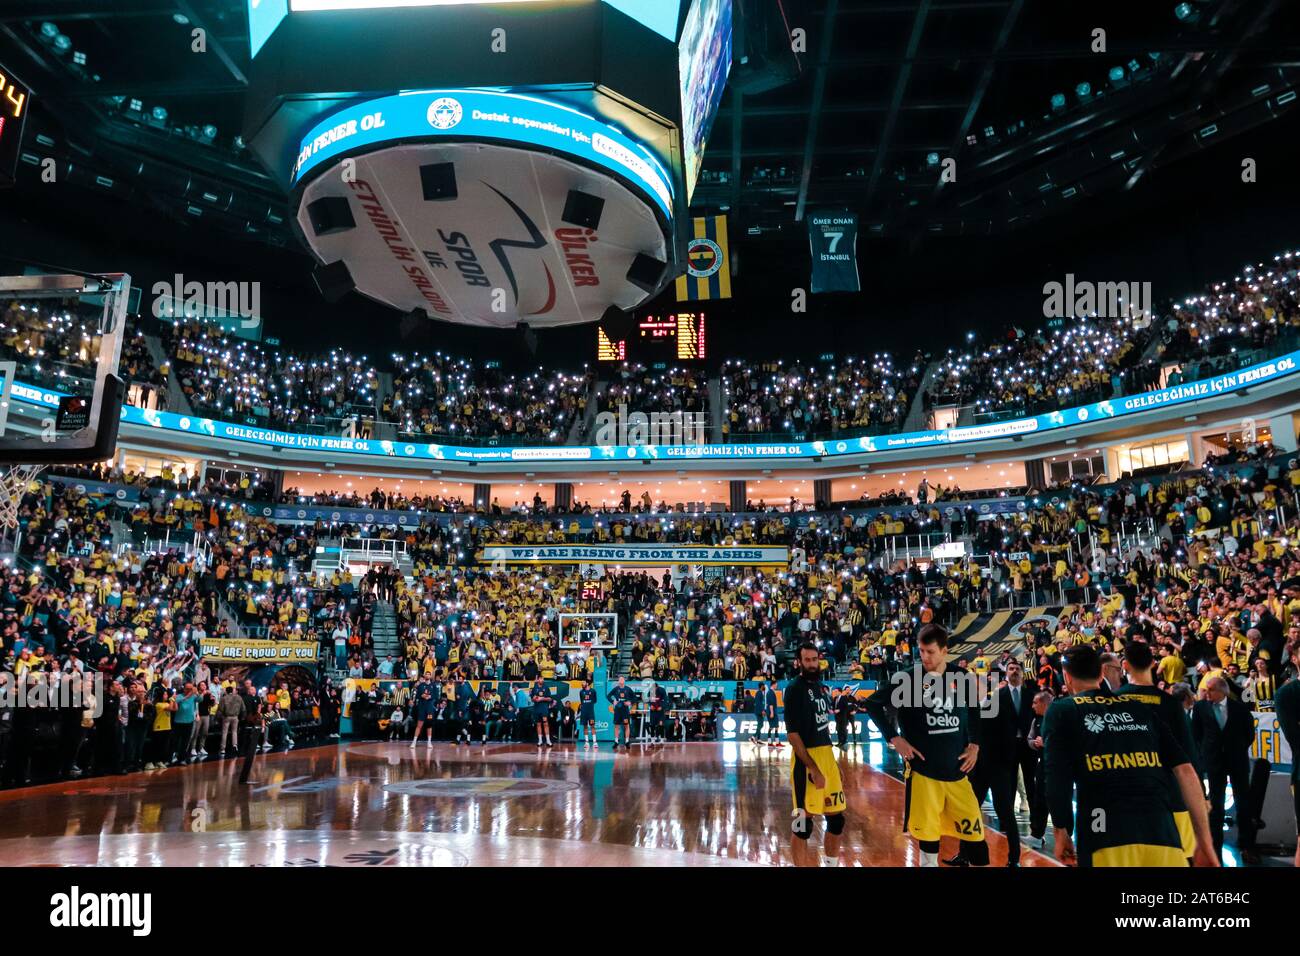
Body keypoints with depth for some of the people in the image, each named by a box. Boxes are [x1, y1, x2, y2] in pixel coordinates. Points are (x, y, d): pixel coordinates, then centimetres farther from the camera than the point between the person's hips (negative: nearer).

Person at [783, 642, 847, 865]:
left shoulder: (822, 687, 12)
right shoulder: (794, 688, -12)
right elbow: (792, 734, -17)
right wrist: (813, 768, -20)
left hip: (827, 754, 8)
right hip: (806, 758, -8)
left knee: (836, 818, 13)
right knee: (803, 821, -2)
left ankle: (832, 863, 26)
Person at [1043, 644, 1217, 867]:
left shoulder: (1061, 710, 9)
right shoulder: (1141, 708, 20)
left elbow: (1057, 779, -2)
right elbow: (1185, 770, 14)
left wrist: (1061, 833, 10)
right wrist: (1205, 842, 17)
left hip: (1106, 840, -3)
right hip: (1162, 835, 3)